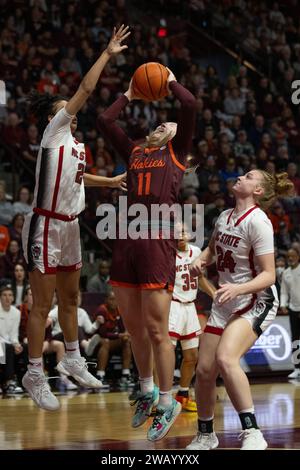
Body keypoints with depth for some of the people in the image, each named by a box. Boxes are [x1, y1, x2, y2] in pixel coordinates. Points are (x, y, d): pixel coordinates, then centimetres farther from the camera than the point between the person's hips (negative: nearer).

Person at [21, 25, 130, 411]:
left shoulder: (75, 145, 14)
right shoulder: (53, 133, -9)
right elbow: (85, 90, -15)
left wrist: (110, 182, 35)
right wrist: (107, 55, -13)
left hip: (69, 227, 9)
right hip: (45, 227, -9)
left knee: (70, 299, 19)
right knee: (43, 305, -5)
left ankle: (73, 360, 33)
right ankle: (35, 376, 2)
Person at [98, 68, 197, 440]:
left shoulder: (177, 149, 11)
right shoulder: (134, 151, 23)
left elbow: (190, 105, 0)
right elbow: (105, 121, 22)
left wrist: (171, 82, 16)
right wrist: (129, 95, 30)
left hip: (158, 238, -5)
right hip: (127, 238, 5)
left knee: (156, 329, -4)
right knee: (133, 326, 11)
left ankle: (167, 403, 8)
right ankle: (147, 392, 29)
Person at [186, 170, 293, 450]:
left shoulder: (258, 222, -17)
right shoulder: (224, 217, 6)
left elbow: (268, 275, -19)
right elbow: (212, 248, 27)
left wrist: (238, 289, -34)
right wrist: (201, 261, 5)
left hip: (256, 303, -8)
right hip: (225, 304, 8)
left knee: (225, 358, -31)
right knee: (204, 370, 5)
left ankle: (252, 433, -25)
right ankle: (205, 435, 26)